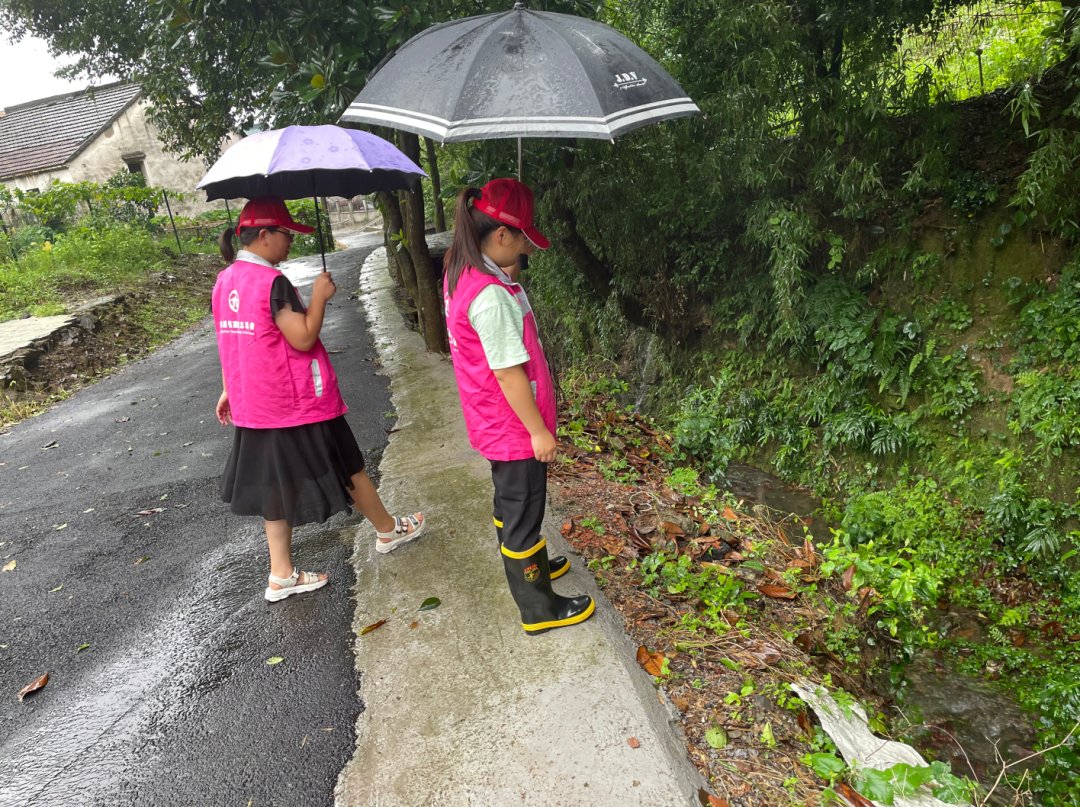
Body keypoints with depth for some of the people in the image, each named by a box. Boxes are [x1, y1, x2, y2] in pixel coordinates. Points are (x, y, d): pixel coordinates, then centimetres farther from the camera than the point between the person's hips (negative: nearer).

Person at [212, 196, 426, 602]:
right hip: (299, 404, -8)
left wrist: (229, 390, 22)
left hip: (254, 404, 8)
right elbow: (303, 338, -20)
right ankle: (389, 531, 31)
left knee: (278, 486, 15)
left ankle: (282, 575, 22)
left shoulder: (224, 282, 7)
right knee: (349, 469, 11)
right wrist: (319, 296, -10)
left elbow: (229, 340, 14)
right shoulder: (272, 281, -19)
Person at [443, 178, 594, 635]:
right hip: (515, 429, -9)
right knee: (523, 510, 6)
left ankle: (526, 567, 49)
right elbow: (509, 372, -25)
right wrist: (538, 430, -17)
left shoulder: (460, 272, 1)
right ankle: (539, 609, 26)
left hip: (494, 423, 9)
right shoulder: (491, 295, -29)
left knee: (511, 501, 26)